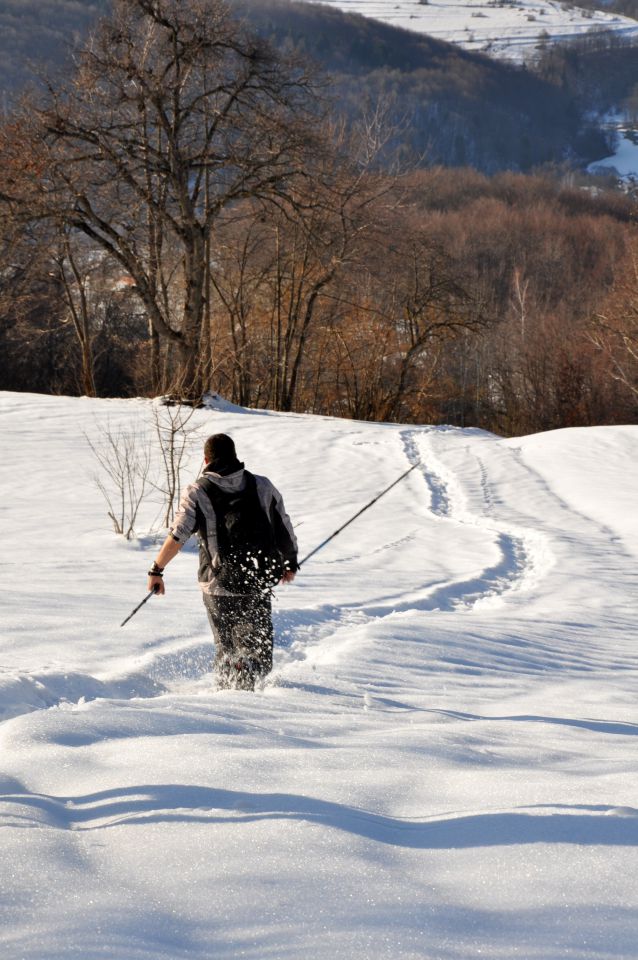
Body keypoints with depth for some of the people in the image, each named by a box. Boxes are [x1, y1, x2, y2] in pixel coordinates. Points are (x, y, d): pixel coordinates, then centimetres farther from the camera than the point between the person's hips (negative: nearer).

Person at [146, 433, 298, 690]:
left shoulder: (197, 492, -3)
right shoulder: (262, 487, 6)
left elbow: (177, 536, -11)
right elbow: (285, 530, 11)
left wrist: (156, 570, -2)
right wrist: (290, 564, 27)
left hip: (218, 585, -1)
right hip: (258, 584, 1)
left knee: (226, 650, 16)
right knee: (259, 653, 9)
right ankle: (247, 669, -22)